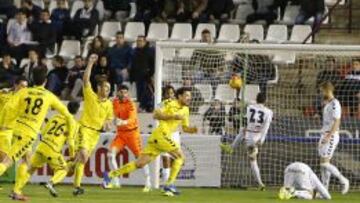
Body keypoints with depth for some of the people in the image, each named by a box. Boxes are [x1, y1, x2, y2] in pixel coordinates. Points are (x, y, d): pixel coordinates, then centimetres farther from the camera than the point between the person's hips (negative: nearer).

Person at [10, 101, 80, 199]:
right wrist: (72, 153, 13)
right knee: (63, 170, 17)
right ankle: (51, 183, -13)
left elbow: (43, 132, 17)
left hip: (42, 146, 4)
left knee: (31, 169, 18)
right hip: (53, 150, -4)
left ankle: (16, 191, 5)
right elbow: (70, 141, -5)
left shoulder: (56, 117, 15)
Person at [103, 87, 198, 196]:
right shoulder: (171, 104, -4)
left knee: (140, 163, 4)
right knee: (180, 156, -7)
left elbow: (185, 128, 26)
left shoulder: (185, 110, 20)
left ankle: (110, 175, 4)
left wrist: (192, 129, 4)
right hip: (161, 134, -8)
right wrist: (173, 116, -17)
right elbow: (156, 114, -12)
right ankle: (169, 185, -10)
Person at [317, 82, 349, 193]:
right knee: (323, 164, 6)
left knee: (324, 163, -13)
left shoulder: (335, 104, -13)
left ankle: (343, 181, 1)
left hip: (331, 137, -10)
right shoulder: (327, 104, 17)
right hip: (325, 136, 10)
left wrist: (328, 136, -27)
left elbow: (336, 122, -21)